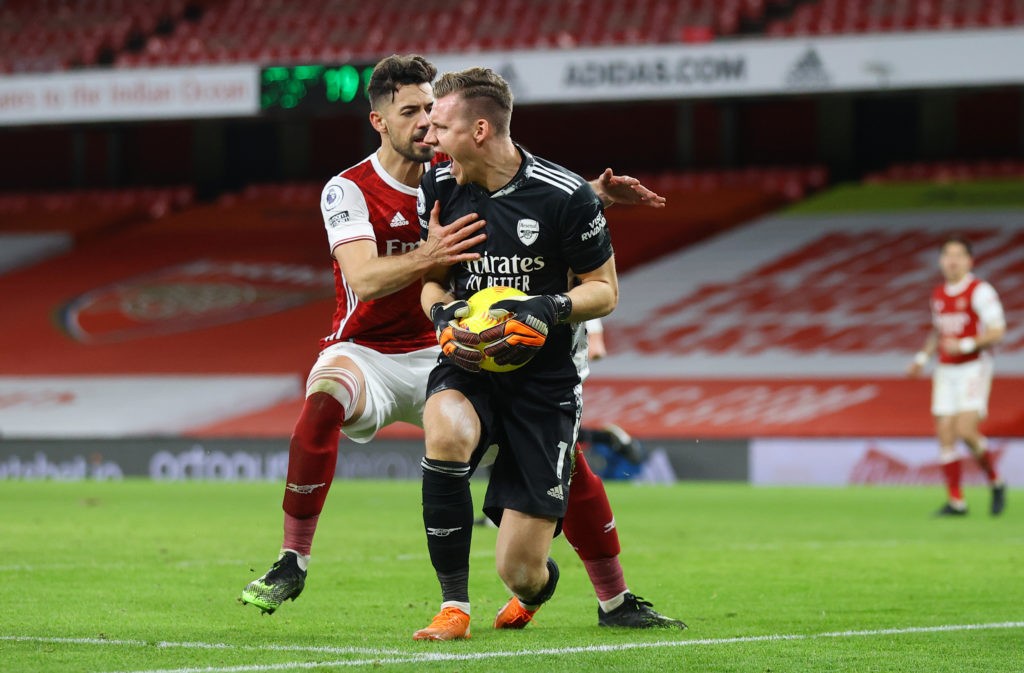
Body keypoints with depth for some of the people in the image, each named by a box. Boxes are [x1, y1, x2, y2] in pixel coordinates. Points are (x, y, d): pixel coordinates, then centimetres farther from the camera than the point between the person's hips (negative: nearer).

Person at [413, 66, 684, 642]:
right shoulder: (439, 188, 0)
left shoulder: (566, 196, -13)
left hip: (545, 379, -3)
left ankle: (535, 591, 39)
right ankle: (454, 608, -20)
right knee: (445, 433, -37)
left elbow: (605, 290, -2)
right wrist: (444, 313, -10)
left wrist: (549, 309, -22)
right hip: (469, 367, 3)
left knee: (520, 570, -6)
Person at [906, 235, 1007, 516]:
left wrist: (965, 345, -26)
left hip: (974, 369, -6)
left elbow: (997, 331, -15)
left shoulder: (980, 291, -10)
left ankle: (995, 482, 4)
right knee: (945, 435, -1)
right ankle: (955, 501, 5)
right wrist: (922, 357, 14)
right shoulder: (939, 295, 12)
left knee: (966, 430, -19)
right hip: (946, 372, 6)